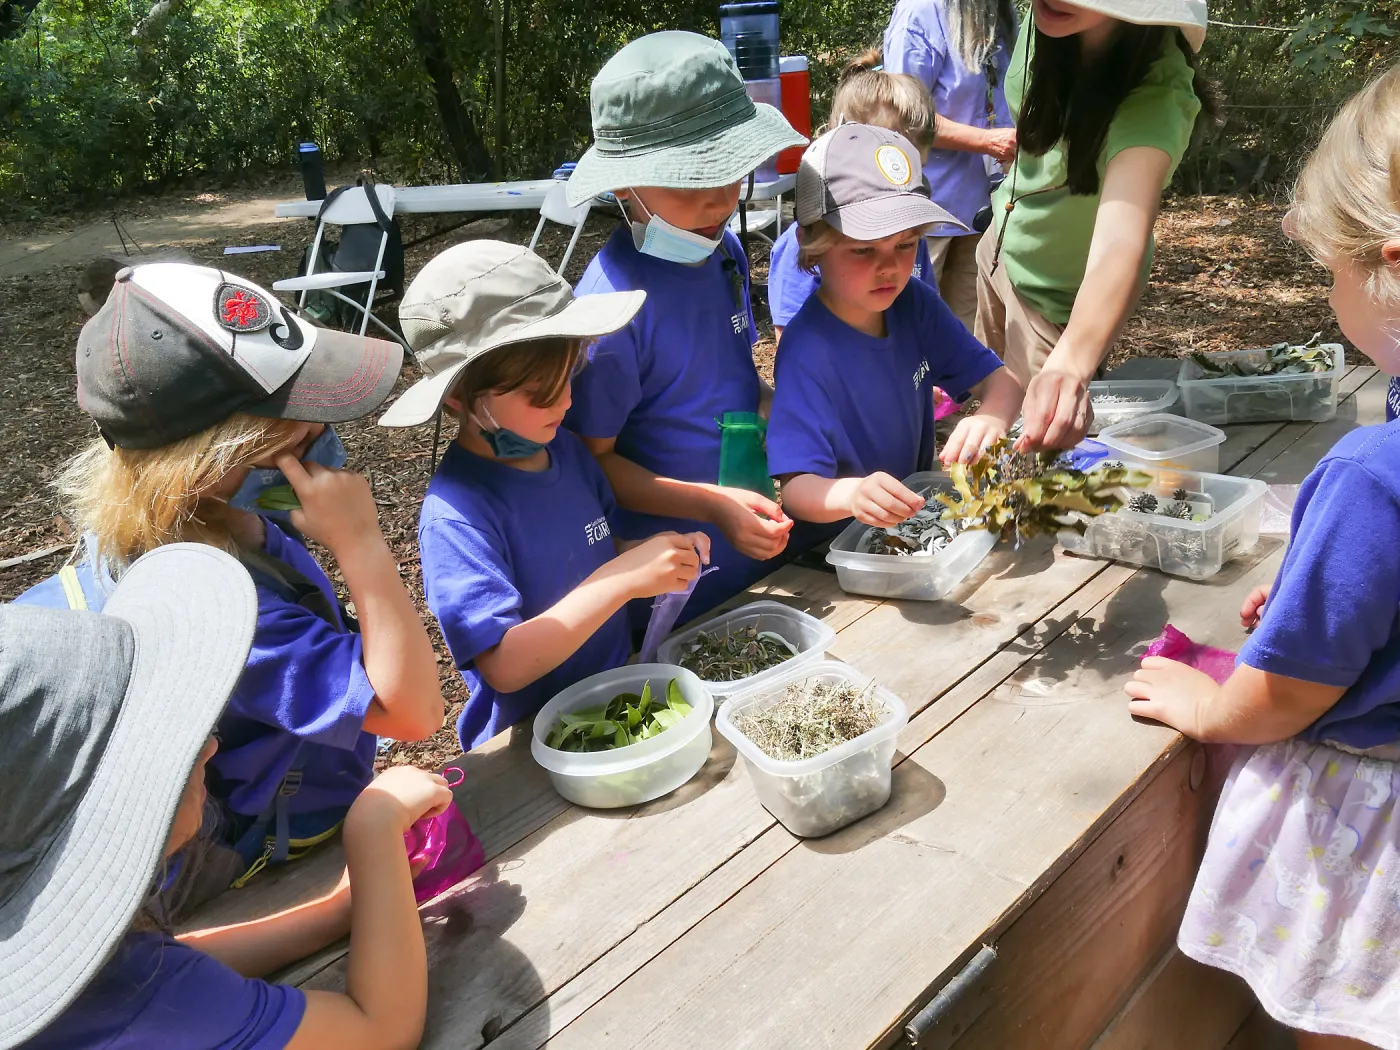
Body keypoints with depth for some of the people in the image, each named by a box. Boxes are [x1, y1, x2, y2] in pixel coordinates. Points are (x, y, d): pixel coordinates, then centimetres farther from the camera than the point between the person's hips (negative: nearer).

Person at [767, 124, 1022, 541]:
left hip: (916, 517, 5)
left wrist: (991, 418, -25)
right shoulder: (806, 351, -22)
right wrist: (853, 494, -49)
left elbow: (999, 377, -1)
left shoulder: (916, 304, -2)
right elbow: (796, 487, -27)